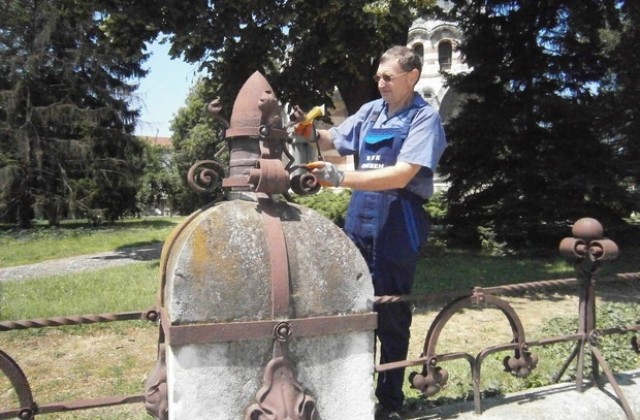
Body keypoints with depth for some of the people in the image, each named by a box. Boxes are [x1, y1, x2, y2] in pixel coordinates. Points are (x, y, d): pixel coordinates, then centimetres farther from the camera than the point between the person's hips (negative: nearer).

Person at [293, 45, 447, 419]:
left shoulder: (425, 118, -8)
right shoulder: (371, 110, 9)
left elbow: (401, 176, -21)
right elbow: (336, 139, 21)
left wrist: (342, 177, -30)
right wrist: (311, 133, -2)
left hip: (398, 227, -6)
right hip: (360, 220, 6)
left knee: (391, 317, 3)